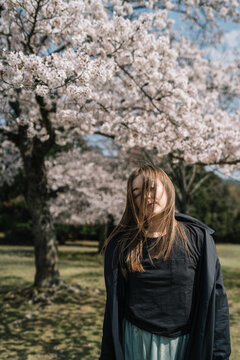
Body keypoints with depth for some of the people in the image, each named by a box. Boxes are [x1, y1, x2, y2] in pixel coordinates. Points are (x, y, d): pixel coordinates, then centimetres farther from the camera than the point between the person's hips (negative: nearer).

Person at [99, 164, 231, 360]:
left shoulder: (198, 238, -7)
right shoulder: (121, 245, -5)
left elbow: (216, 300, -5)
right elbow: (114, 305, 1)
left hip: (187, 342, 0)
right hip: (137, 343, 0)